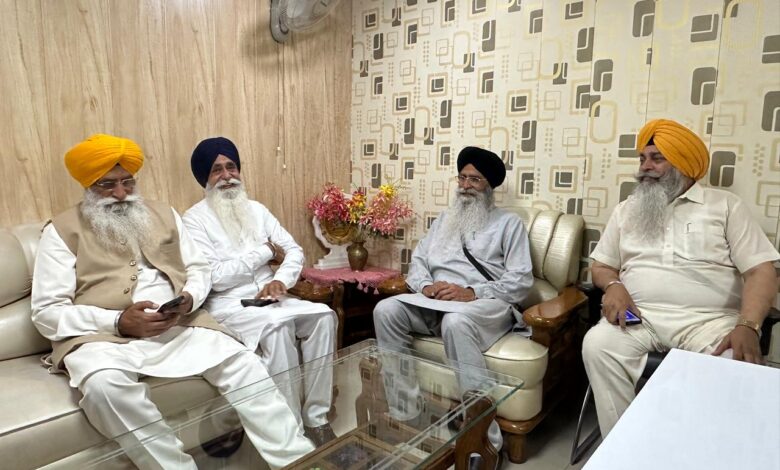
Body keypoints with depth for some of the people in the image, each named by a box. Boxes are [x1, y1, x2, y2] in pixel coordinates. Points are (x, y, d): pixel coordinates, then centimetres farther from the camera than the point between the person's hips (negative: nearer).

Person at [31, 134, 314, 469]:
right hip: (102, 336, -2)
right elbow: (47, 312, -3)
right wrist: (118, 322, -18)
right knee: (105, 384, -37)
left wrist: (188, 300, -8)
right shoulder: (62, 230, 4)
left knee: (242, 362, -19)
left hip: (177, 326, 3)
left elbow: (199, 270, 16)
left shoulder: (163, 215, 16)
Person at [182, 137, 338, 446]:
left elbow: (295, 251, 9)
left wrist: (281, 280, -13)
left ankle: (316, 417, -13)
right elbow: (216, 277, -16)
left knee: (323, 315, -20)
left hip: (268, 298, 6)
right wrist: (265, 250, -8)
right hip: (227, 305, -5)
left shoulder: (257, 210, 15)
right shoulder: (195, 219, -3)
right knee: (277, 326, -35)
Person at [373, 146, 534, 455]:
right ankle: (406, 416, -17)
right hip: (436, 302, 5)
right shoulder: (444, 220, 26)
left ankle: (484, 436, -30)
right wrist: (426, 286, -7)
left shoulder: (508, 222, 9)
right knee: (387, 310, -23)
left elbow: (521, 281, -3)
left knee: (456, 322, -40)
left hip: (485, 305, -5)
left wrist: (472, 292, -17)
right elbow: (417, 261, 18)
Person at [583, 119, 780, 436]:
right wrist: (613, 286, -6)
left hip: (709, 319, -1)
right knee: (597, 345, -28)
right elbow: (601, 266, 19)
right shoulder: (626, 210, 20)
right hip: (640, 317, 2)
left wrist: (747, 326, -16)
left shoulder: (724, 205, 11)